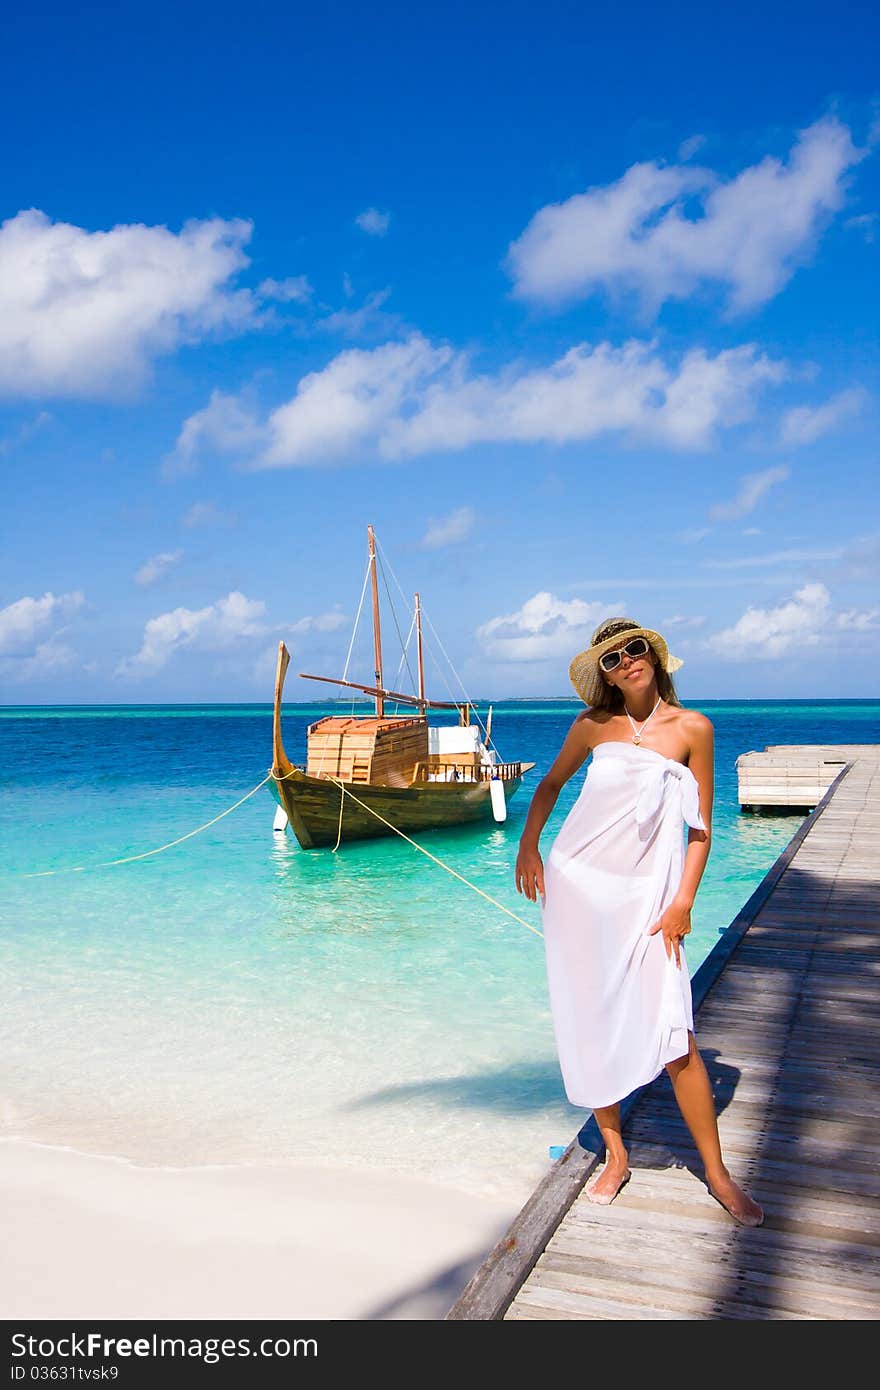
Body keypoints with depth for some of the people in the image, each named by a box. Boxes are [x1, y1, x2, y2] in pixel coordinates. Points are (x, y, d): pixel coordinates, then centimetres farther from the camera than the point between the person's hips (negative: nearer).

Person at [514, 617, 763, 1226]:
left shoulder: (692, 728, -1)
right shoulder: (593, 725, 5)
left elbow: (700, 827, 1)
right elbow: (549, 785, 20)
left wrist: (683, 902, -6)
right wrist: (528, 847, 10)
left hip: (644, 894, -2)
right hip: (575, 884, 3)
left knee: (674, 1034, -5)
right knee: (591, 1025, 7)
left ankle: (717, 1172, 11)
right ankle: (615, 1154, 25)